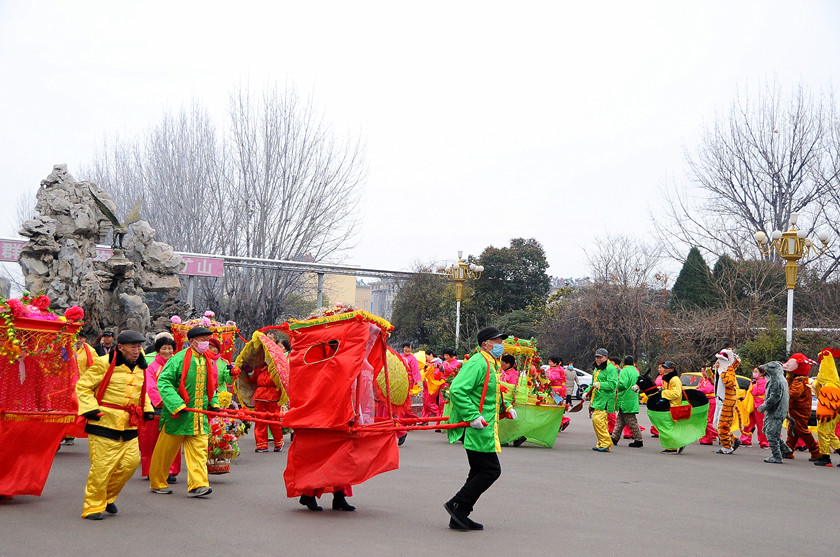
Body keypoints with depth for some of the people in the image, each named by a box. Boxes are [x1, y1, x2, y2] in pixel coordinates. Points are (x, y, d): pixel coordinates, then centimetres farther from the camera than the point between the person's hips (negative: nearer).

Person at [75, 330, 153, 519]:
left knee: (131, 461, 2)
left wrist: (147, 409, 16)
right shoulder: (104, 364, -9)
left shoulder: (140, 368, 13)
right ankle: (93, 506, 9)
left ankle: (108, 497, 24)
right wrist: (91, 409, -13)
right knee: (101, 467, -5)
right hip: (105, 422, -6)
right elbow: (83, 386, -5)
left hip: (129, 426, 7)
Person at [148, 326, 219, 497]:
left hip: (199, 417, 6)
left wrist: (213, 402, 11)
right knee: (166, 450, 7)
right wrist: (177, 405, -23)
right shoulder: (178, 359, -11)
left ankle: (197, 485, -5)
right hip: (177, 414, -6)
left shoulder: (207, 361, 12)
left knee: (199, 449, -4)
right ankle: (157, 483, 22)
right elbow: (163, 382, -16)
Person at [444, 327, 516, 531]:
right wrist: (473, 416, -28)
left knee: (480, 472, 13)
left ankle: (459, 517, 18)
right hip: (475, 429, -11)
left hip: (485, 428, 11)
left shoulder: (493, 365, 18)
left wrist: (506, 408, 20)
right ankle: (457, 505, -2)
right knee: (491, 470, -9)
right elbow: (457, 390, -25)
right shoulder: (477, 364, -16)